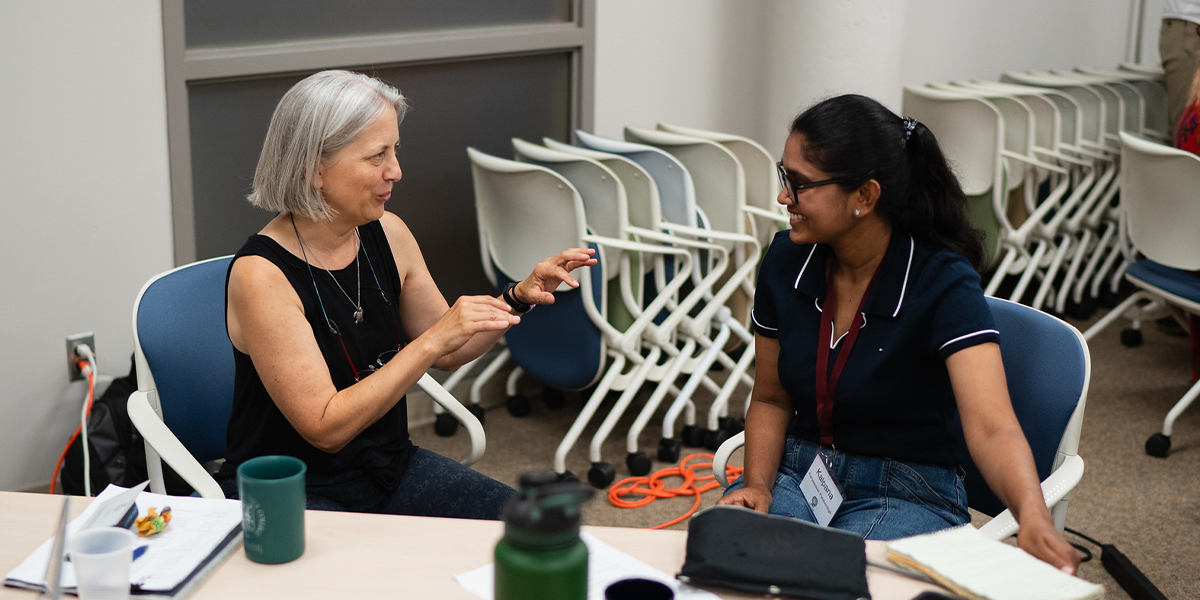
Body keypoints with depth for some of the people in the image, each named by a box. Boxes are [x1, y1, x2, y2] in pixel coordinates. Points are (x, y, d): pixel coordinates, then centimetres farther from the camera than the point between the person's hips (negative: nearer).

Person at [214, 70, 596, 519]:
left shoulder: (387, 234, -1)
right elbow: (326, 428, -24)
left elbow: (447, 355, 12)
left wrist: (520, 297, -5)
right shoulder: (261, 274, -21)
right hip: (289, 497, -6)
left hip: (389, 466, 7)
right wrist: (432, 341, -29)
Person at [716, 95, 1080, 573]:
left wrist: (1034, 519, -50)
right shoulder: (787, 260, -2)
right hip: (800, 473, 4)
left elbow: (992, 426, -30)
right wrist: (757, 484, -9)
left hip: (908, 493, -4)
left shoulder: (943, 283, -18)